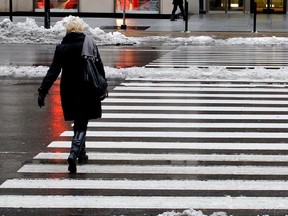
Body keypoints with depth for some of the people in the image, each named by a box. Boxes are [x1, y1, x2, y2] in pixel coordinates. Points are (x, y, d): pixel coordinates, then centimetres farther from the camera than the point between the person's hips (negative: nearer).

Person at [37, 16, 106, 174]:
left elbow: (53, 71, -8)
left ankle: (81, 154, 31)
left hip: (69, 93, 2)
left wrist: (43, 91, -9)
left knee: (78, 123, 20)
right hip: (86, 93, -2)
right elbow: (99, 69, -3)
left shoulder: (61, 48, -3)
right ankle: (74, 153, -22)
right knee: (81, 125, 0)